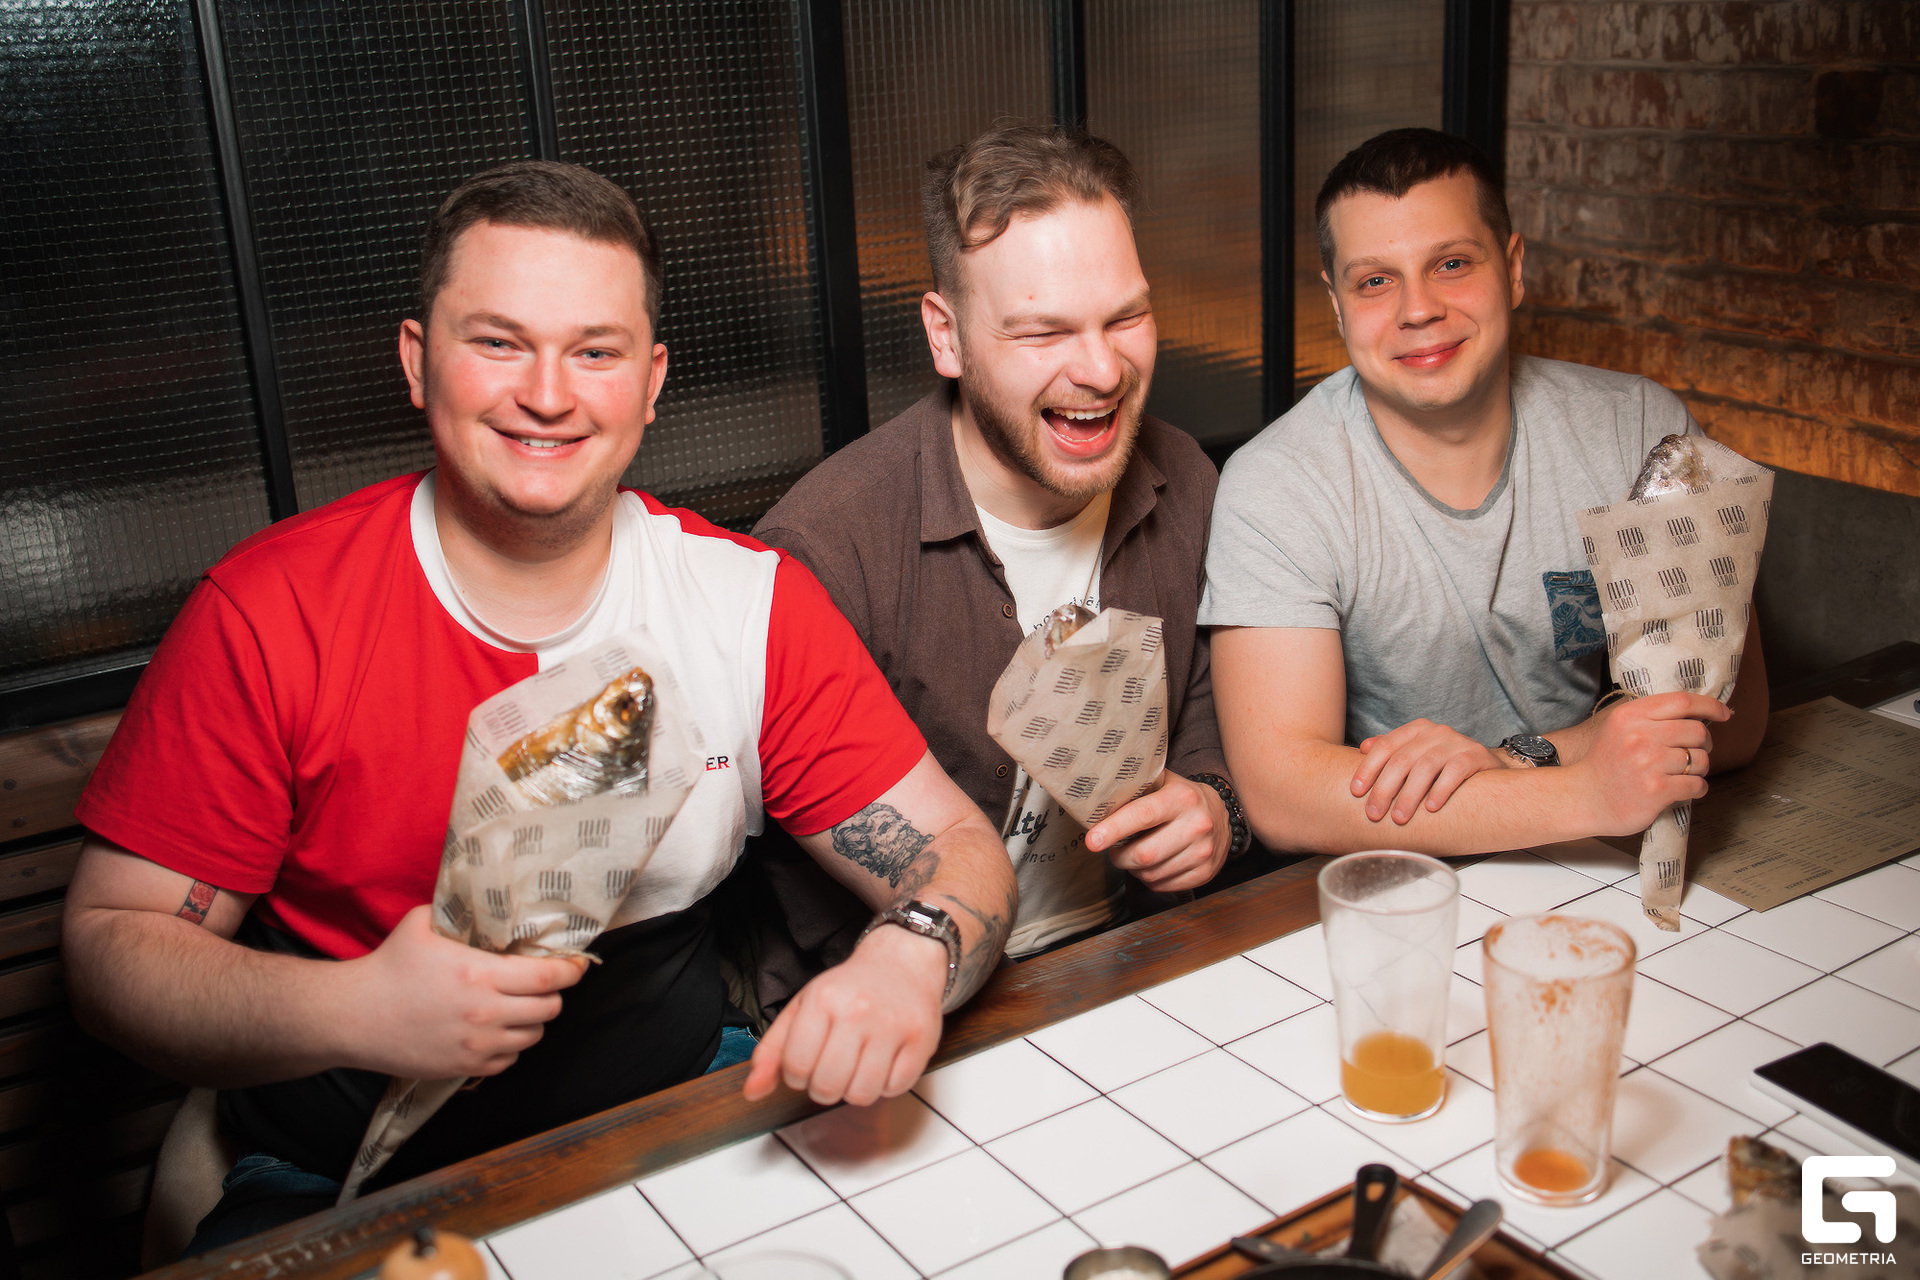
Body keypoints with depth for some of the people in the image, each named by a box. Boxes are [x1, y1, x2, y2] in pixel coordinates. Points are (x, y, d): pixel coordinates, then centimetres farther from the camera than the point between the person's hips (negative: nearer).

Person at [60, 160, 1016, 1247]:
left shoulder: (751, 601, -7)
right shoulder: (269, 615, -11)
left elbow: (959, 850, -7)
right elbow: (112, 942, -7)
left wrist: (910, 957, -31)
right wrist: (354, 1013, -27)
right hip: (349, 1190, 0)